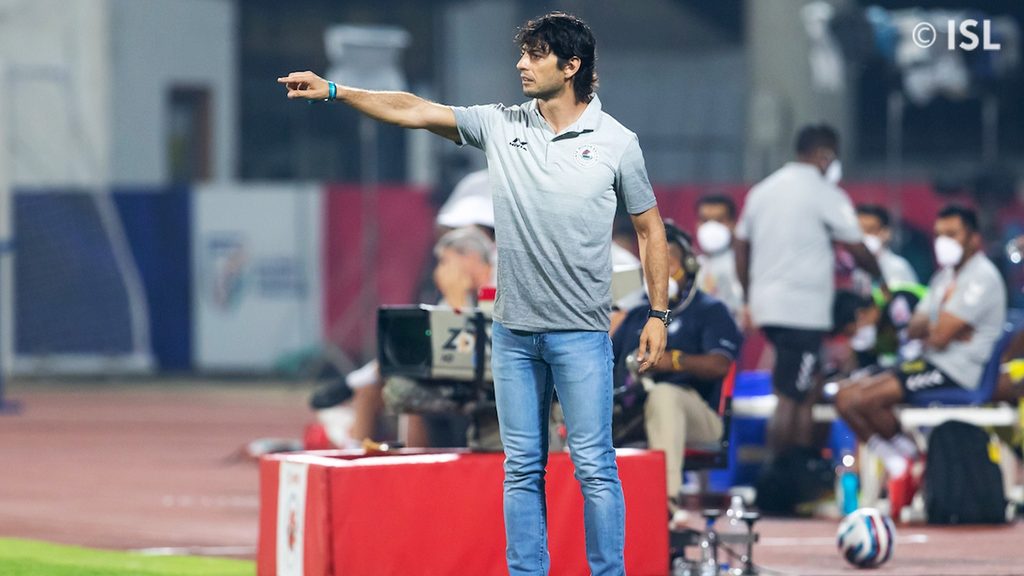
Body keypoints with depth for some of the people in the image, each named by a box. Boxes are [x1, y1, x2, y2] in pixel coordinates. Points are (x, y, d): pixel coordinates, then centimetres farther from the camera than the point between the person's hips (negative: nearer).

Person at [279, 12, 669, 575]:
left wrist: (658, 314, 2)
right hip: (513, 331, 3)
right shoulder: (501, 125, 4)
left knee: (594, 466, -4)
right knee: (522, 467, 7)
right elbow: (413, 110, 2)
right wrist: (333, 91, -7)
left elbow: (649, 228, 6)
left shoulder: (616, 142, -2)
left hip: (581, 333, -3)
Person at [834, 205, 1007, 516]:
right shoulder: (944, 276, 21)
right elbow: (914, 329, 14)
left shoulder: (981, 277, -12)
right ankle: (896, 463, 0)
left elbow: (940, 338, -18)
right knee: (845, 396, -2)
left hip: (958, 372, -10)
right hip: (931, 363, 10)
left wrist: (931, 330, 5)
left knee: (866, 397, -24)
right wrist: (935, 328, -7)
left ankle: (907, 452, -1)